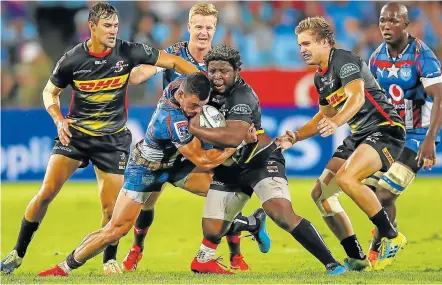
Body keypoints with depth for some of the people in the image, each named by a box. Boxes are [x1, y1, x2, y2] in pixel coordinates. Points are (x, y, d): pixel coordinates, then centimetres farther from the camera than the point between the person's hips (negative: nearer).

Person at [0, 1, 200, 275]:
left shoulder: (128, 52, -11)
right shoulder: (72, 59, -10)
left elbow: (173, 61, -6)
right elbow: (50, 92, 7)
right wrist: (59, 119, -11)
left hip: (113, 139, 0)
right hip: (75, 134, 0)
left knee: (111, 207, -4)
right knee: (46, 193, -10)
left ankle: (110, 260, 20)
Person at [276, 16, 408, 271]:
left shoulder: (344, 60, -15)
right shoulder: (321, 77, 14)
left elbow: (357, 97, -32)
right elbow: (325, 115, 28)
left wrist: (336, 122, -50)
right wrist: (296, 136, 15)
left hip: (385, 128, -10)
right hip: (359, 135, 10)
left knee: (346, 178, -31)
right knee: (321, 193, 2)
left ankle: (392, 238, -17)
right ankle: (357, 259, 7)